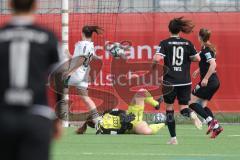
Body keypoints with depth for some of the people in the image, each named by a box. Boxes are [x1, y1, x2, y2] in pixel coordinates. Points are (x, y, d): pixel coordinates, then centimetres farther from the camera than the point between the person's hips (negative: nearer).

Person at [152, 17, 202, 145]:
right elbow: (197, 58, 4)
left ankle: (173, 138, 10)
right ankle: (191, 114, -27)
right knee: (183, 107, 10)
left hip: (170, 81, -2)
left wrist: (153, 65, 2)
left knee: (169, 108, 12)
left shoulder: (165, 43, -6)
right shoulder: (187, 43, 1)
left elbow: (157, 58, -18)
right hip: (185, 81, 2)